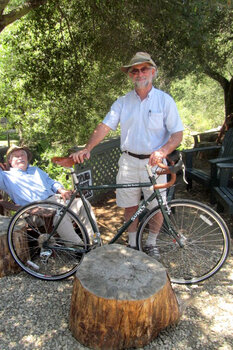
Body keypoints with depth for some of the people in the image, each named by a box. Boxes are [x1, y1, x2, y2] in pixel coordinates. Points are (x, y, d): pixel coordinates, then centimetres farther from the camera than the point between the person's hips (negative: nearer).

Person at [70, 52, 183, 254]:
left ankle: (151, 243, 31)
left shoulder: (164, 100, 0)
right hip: (129, 162, 2)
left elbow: (177, 134, -4)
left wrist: (162, 151, -24)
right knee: (130, 205, 10)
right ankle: (132, 244, 30)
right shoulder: (122, 102, 7)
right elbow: (105, 126, -2)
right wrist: (87, 149, -16)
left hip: (154, 163, -1)